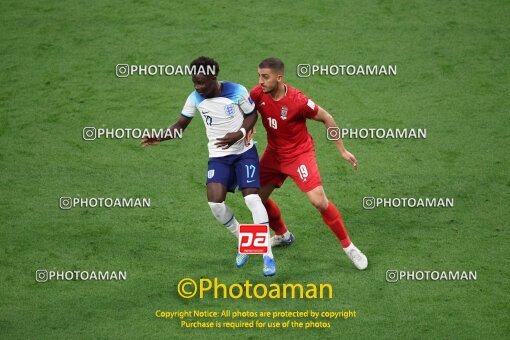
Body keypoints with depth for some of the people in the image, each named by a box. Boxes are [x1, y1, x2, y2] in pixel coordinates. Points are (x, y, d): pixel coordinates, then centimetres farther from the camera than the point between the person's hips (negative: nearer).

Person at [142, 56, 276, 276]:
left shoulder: (237, 92, -14)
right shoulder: (195, 98, -5)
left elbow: (252, 115, -2)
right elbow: (180, 125, 3)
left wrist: (239, 134, -20)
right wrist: (160, 138, -15)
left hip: (244, 152, -3)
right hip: (218, 156, 3)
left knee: (251, 197, -18)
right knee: (215, 202, -16)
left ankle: (267, 255, -11)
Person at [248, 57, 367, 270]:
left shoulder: (297, 101, -26)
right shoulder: (258, 94, -13)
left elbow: (326, 119, -13)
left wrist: (343, 151, -8)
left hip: (299, 154, -6)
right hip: (274, 154, 6)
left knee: (319, 201, -17)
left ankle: (348, 247, -1)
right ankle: (283, 236, 35)